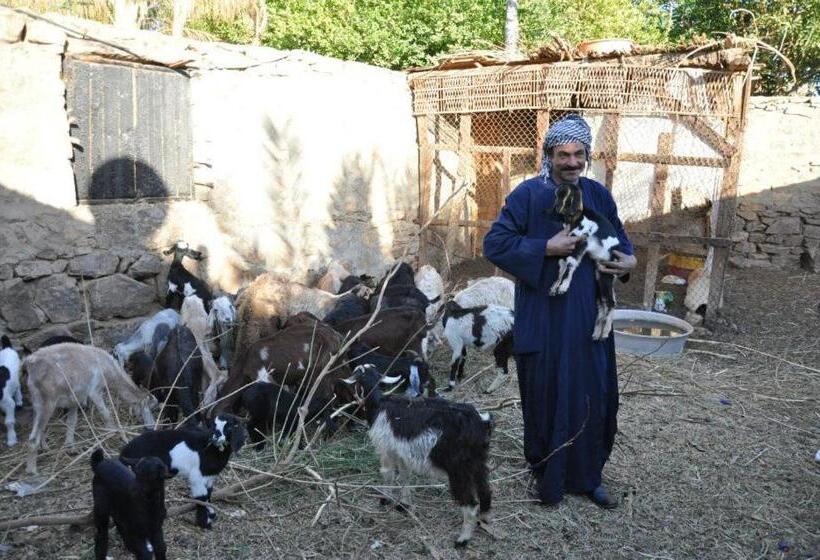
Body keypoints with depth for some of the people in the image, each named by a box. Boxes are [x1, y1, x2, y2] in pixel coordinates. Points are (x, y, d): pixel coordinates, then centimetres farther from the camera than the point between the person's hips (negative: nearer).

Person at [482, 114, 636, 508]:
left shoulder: (598, 195, 6)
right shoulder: (527, 194, -8)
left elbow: (619, 237, 18)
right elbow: (494, 244, -12)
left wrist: (628, 259, -5)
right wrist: (547, 248, -20)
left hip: (589, 317, 5)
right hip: (543, 319, -4)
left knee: (595, 397, 10)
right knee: (546, 397, 6)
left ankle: (587, 476, 29)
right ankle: (546, 475, 26)